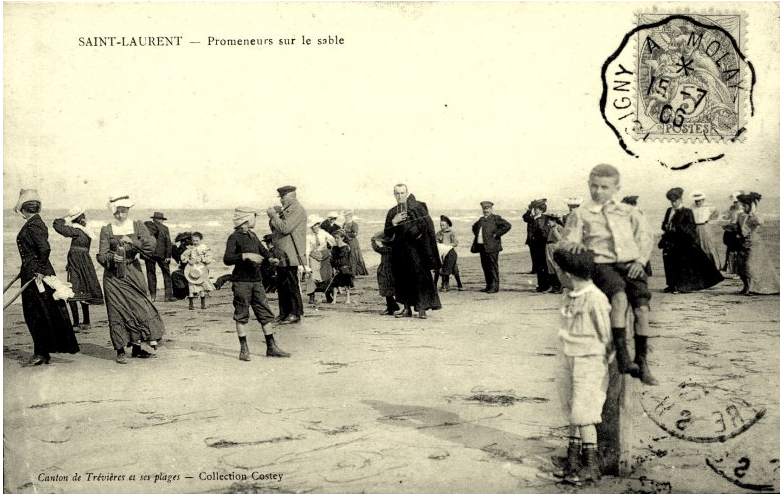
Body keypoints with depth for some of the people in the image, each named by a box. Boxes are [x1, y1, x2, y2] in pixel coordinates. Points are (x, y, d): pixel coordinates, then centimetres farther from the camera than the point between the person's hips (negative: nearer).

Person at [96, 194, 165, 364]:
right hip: (114, 275, -2)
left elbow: (150, 245, -10)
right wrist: (112, 257, -22)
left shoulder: (137, 226, 4)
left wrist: (132, 242, -23)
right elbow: (101, 256, -2)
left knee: (139, 307, 0)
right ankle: (120, 351, 4)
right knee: (118, 311, -3)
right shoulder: (107, 230, 1)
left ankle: (137, 348, 10)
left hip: (134, 273, 2)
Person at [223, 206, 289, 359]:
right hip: (242, 281, -7)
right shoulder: (234, 237, -8)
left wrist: (270, 258, 11)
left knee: (266, 313, 7)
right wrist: (245, 256, -28)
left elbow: (262, 249, 31)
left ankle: (271, 347, 13)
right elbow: (227, 259, -19)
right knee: (241, 316, 0)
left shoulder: (252, 235, 14)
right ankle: (244, 349, 8)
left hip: (257, 281, 7)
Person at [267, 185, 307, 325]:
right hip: (280, 255, 9)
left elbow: (285, 228, -20)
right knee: (281, 285, 11)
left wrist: (274, 215, -9)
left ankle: (295, 314, 2)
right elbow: (275, 230, 22)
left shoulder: (298, 210, -10)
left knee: (291, 285, -5)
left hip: (290, 256, -9)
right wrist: (273, 216, 7)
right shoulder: (285, 210, 20)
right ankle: (284, 314, 17)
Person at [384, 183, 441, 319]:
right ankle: (407, 308, 13)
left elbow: (427, 226, -3)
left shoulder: (418, 207, -1)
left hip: (415, 248, -4)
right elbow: (387, 234, 5)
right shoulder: (392, 212, 10)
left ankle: (421, 308, -4)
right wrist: (394, 222, -10)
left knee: (420, 277, -7)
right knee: (402, 279, 6)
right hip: (400, 250, 4)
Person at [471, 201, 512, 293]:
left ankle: (494, 287, -1)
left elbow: (507, 225, -16)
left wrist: (496, 234, -15)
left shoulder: (495, 218, -4)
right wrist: (476, 234, 18)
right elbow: (474, 227, 38)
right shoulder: (481, 219, 18)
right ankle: (488, 286, 18)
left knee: (493, 267, -4)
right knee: (485, 268, 10)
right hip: (481, 247, 7)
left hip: (491, 247, -7)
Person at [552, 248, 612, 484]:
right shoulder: (569, 297, 5)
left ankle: (592, 465, 6)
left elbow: (606, 335, -10)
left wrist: (606, 362, -3)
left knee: (583, 414, -4)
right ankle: (573, 459, 22)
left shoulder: (595, 298, -18)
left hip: (589, 361, -7)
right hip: (569, 359, 7)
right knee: (573, 413, 13)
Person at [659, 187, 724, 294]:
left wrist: (677, 228, -17)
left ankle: (678, 286, -1)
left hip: (681, 242, -5)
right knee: (669, 263, 2)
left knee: (679, 264, -6)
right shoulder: (669, 211, 16)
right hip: (669, 241, 5)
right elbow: (664, 224, 23)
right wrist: (666, 227, -1)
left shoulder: (687, 212, -1)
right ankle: (670, 284, 11)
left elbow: (692, 227, -7)